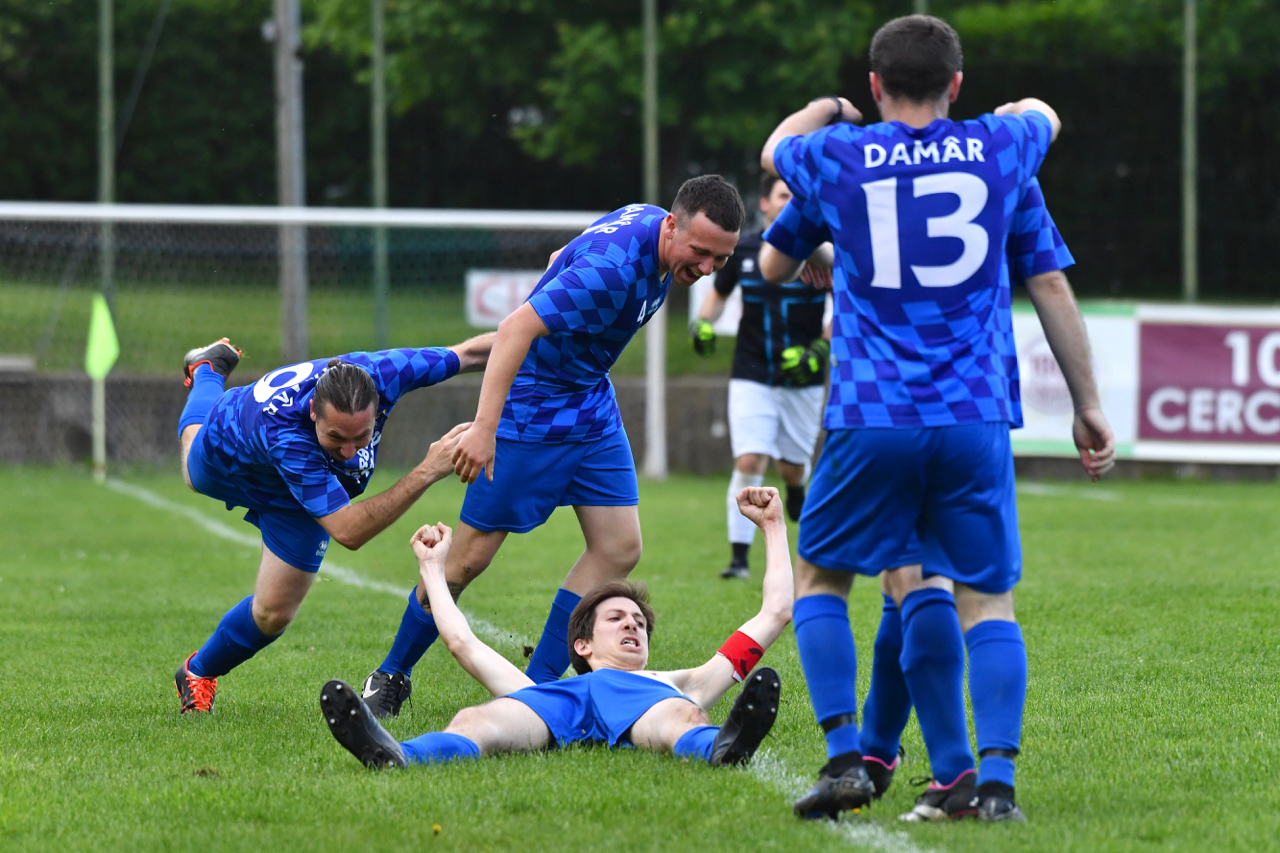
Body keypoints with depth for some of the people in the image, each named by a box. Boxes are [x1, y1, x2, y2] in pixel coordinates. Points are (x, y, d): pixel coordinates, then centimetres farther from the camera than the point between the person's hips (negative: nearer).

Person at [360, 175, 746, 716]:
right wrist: (485, 425, -43)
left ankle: (536, 686, 6)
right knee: (470, 557, -3)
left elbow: (560, 260, 14)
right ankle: (391, 677, 15)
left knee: (618, 549, 0)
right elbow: (516, 328, -37)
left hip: (591, 404, 9)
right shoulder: (614, 267, -32)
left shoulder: (650, 223, -3)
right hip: (531, 405, -9)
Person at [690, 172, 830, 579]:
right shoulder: (742, 249, 0)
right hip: (751, 377, 0)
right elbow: (719, 292, 18)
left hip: (802, 379, 0)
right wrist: (703, 322, -1)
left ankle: (796, 490, 48)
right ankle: (739, 557, -10)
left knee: (793, 470, 9)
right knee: (750, 462, -15)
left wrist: (819, 348, -14)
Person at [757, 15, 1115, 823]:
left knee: (820, 579, 15)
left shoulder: (837, 160, 3)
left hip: (870, 419, -1)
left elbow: (776, 149, 29)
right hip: (977, 421, 1)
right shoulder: (999, 150, 6)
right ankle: (995, 775, -9)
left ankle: (845, 756, 2)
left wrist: (826, 112, 49)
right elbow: (1044, 116, 33)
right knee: (989, 601, 6)